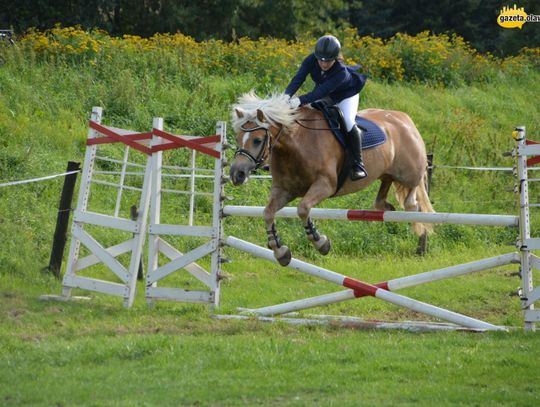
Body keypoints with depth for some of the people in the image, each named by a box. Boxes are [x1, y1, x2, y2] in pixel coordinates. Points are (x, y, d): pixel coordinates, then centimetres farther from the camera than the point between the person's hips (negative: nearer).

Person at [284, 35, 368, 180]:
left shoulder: (341, 72, -41)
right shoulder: (311, 60, -29)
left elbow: (323, 91, -51)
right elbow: (298, 79, -36)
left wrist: (300, 100, -63)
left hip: (346, 94, -6)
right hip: (324, 93, 6)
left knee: (348, 122, -26)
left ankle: (358, 164, -16)